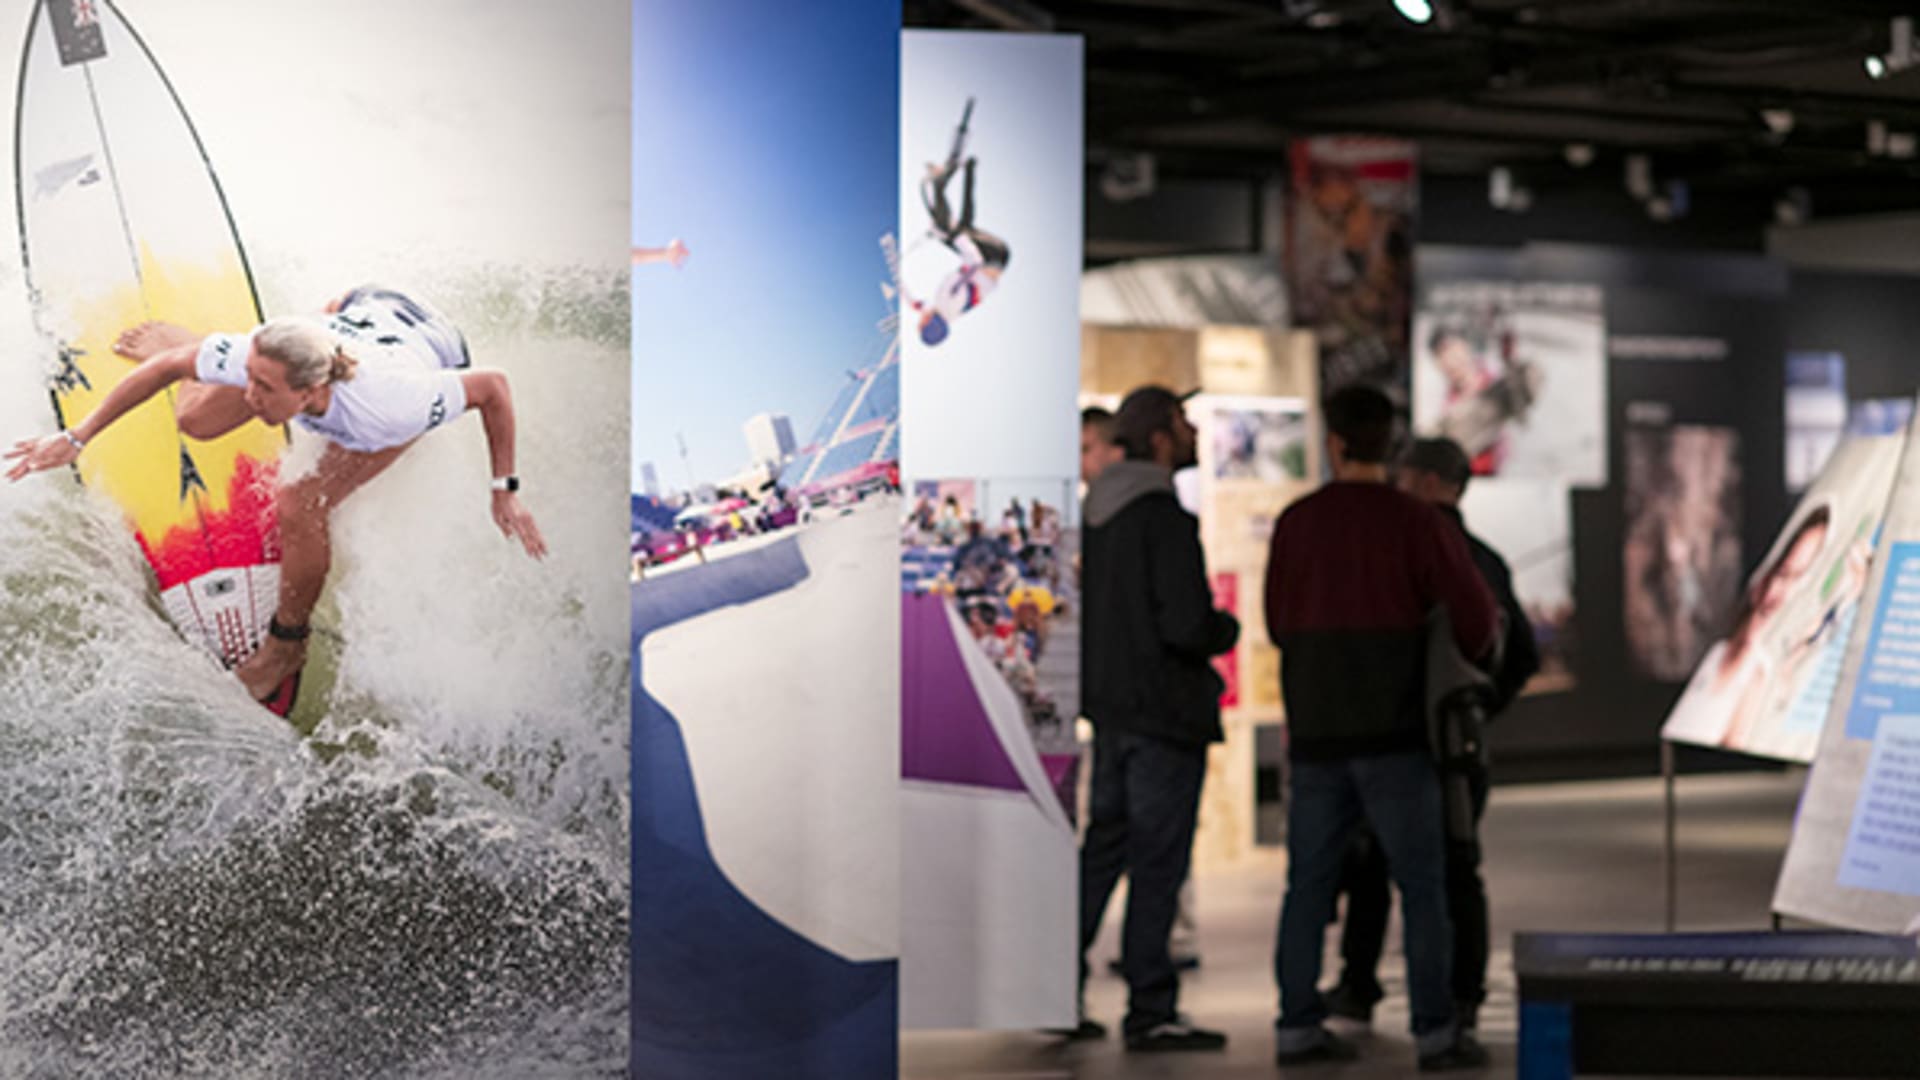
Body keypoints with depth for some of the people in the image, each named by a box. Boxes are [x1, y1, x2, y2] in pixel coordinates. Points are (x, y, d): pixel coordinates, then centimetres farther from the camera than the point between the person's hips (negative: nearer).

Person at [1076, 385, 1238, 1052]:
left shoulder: (1098, 513, 10)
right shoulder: (1165, 519, -17)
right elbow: (1186, 625, -23)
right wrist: (1226, 630, -2)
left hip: (1109, 705, 8)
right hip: (1164, 709, -8)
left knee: (1104, 846, 16)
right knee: (1158, 862, -2)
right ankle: (1150, 1011, 2)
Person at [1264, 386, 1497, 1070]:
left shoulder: (1296, 523, 4)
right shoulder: (1415, 523, -7)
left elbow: (1280, 624, 11)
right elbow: (1474, 613, -9)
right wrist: (1467, 661, 14)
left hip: (1316, 734, 4)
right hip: (1392, 733, -4)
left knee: (1309, 883, 9)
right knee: (1421, 883, 1)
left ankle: (1297, 1025, 8)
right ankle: (1436, 1032, -2)